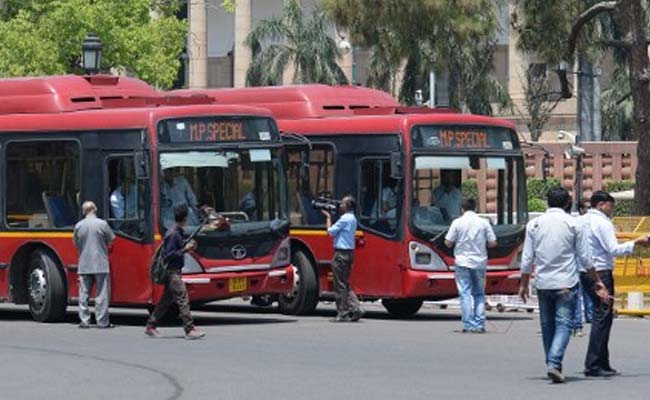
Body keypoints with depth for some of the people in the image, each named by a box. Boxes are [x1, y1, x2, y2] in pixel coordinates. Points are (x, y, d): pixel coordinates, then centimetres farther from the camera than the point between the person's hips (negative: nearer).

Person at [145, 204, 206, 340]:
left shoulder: (178, 232, 12)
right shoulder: (173, 234, -17)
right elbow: (169, 255, -19)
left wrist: (187, 246, 6)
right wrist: (185, 249, -19)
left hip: (174, 271, 10)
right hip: (172, 271, -10)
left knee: (166, 300, 13)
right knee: (183, 299, -11)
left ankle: (150, 326, 19)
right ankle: (190, 330, -12)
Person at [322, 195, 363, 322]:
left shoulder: (345, 219, -16)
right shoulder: (353, 219, 15)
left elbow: (331, 231, -12)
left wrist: (328, 218, 2)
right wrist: (329, 217, 15)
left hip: (341, 253, -10)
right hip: (349, 253, 10)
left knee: (340, 285, -4)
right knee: (345, 284, 15)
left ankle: (343, 314, -2)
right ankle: (356, 309, 5)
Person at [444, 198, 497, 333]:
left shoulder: (457, 223, -4)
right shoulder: (484, 223, 0)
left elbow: (448, 243, -4)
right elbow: (492, 243, 1)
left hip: (463, 262, -2)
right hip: (480, 262, 2)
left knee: (465, 294, 0)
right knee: (479, 294, 11)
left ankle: (468, 325, -7)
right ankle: (479, 325, 5)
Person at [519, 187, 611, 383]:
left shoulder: (534, 225, 3)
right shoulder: (573, 224, -3)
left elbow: (527, 259, 4)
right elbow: (585, 258, 1)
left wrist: (524, 284, 15)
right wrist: (597, 281, 12)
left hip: (543, 283, 3)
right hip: (566, 284, -3)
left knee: (547, 325, 14)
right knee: (564, 324, -5)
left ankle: (553, 365, 20)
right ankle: (554, 363, -22)